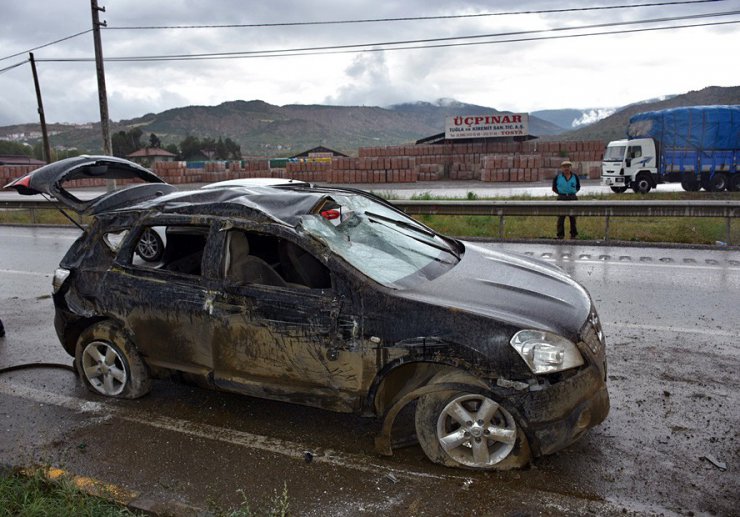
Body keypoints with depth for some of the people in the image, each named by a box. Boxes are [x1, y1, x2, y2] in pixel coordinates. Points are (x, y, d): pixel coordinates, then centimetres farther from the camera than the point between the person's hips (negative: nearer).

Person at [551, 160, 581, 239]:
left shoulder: (575, 176, 5)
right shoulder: (558, 177, 0)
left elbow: (578, 187, 16)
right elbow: (554, 188, 7)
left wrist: (573, 192, 2)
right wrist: (560, 192, -4)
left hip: (572, 198, 2)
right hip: (561, 198, -1)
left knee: (573, 217, 7)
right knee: (561, 217, -1)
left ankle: (573, 234, 17)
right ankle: (560, 234, 6)